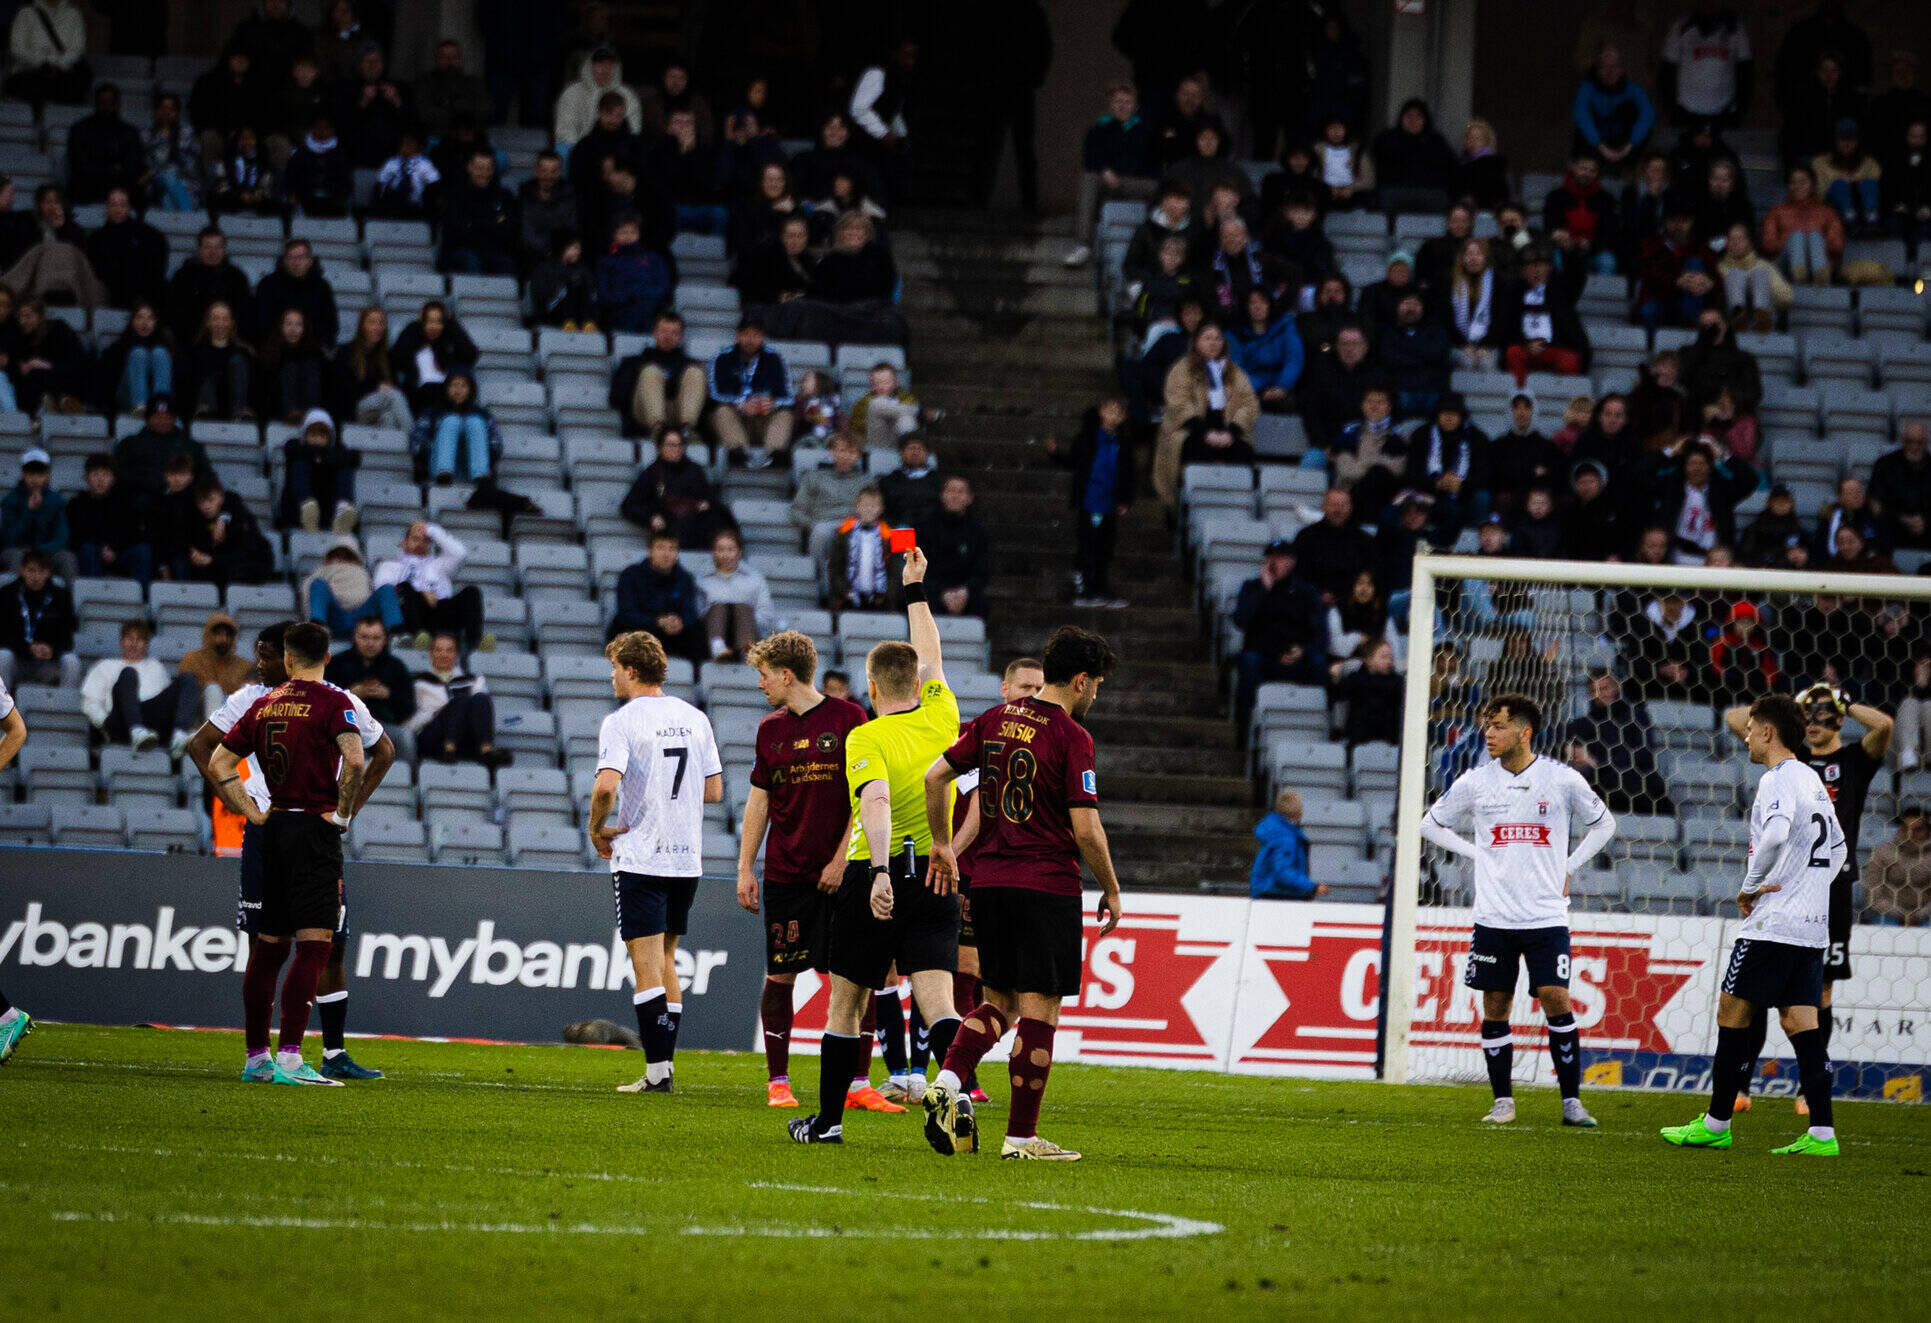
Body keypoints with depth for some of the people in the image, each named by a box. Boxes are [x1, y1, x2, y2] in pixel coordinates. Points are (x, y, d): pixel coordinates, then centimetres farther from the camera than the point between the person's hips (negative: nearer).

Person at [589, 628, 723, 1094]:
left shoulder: (621, 723, -11)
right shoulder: (694, 719, 8)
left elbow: (606, 785, -24)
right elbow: (714, 791, 10)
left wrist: (597, 829, -7)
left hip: (640, 858, -6)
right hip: (687, 859, 6)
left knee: (647, 966, -5)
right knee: (666, 961, 16)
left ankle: (656, 1071, -9)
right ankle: (665, 1065, 16)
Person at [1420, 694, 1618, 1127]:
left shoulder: (1562, 779, -2)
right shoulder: (1475, 782, 2)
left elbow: (1603, 823, 15)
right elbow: (1432, 824, 17)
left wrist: (1568, 868, 6)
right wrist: (1476, 853, 5)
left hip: (1546, 916, -2)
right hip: (1493, 916, 2)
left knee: (1556, 1000, -9)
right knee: (1495, 1006, 2)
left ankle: (1572, 1100, -1)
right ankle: (1503, 1101, 12)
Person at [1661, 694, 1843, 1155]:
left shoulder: (1778, 780, -11)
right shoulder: (1812, 780, 17)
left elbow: (1775, 836, -30)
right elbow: (1838, 847, 26)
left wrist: (1750, 887, -16)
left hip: (1772, 925, -9)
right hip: (1813, 925, 9)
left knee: (1732, 1012, 1)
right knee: (1802, 1022, 4)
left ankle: (1716, 1124, 5)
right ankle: (1821, 1132, -5)